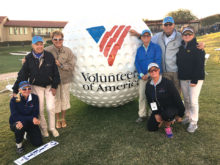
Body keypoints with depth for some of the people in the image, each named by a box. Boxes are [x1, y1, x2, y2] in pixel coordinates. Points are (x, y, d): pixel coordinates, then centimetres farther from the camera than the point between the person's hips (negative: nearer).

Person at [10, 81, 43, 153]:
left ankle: (28, 133, 27)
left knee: (38, 143, -7)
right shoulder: (14, 100, -18)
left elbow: (35, 114, -15)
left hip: (30, 122, 2)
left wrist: (22, 121, -32)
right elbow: (15, 116, -26)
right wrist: (31, 118, -39)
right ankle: (18, 143, -5)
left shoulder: (35, 98, -12)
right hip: (16, 122, -2)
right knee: (19, 127, -39)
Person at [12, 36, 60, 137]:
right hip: (36, 86, 0)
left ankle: (52, 128, 20)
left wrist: (54, 86, -6)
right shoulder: (29, 59, -10)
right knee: (40, 109, 6)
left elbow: (55, 72, -4)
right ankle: (43, 128, 28)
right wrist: (15, 90, -10)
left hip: (49, 86, 0)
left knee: (51, 108, -2)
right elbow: (22, 75, -8)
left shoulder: (49, 56, -10)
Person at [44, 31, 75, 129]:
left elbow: (71, 66, -8)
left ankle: (63, 118, 35)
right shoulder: (47, 51, -9)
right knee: (56, 99, 10)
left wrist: (60, 65, -20)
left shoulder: (68, 51, -6)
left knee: (64, 99, 13)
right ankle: (57, 119, 32)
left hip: (65, 80, 1)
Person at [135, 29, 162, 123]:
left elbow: (158, 61, -6)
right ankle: (142, 115, 17)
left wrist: (149, 74, -12)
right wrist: (141, 74, -8)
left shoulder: (156, 47, 3)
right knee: (142, 95, 4)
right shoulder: (139, 49, 15)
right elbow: (137, 62, 8)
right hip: (143, 76, 3)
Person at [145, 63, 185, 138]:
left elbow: (177, 98, -15)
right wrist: (156, 114, -5)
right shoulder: (148, 85, -5)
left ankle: (168, 127, -3)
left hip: (171, 107, -5)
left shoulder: (167, 82, -21)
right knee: (151, 128, 0)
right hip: (158, 109, 5)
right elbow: (149, 101, 2)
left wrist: (180, 114, -9)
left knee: (167, 114, -40)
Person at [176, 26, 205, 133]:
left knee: (193, 100, -6)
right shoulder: (180, 48, 12)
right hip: (183, 78, 6)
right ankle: (187, 117, 31)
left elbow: (200, 65, -14)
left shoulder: (198, 48, -8)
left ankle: (193, 123, 6)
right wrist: (179, 75, 11)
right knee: (186, 99, 14)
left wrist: (194, 80, -19)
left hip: (195, 78, -6)